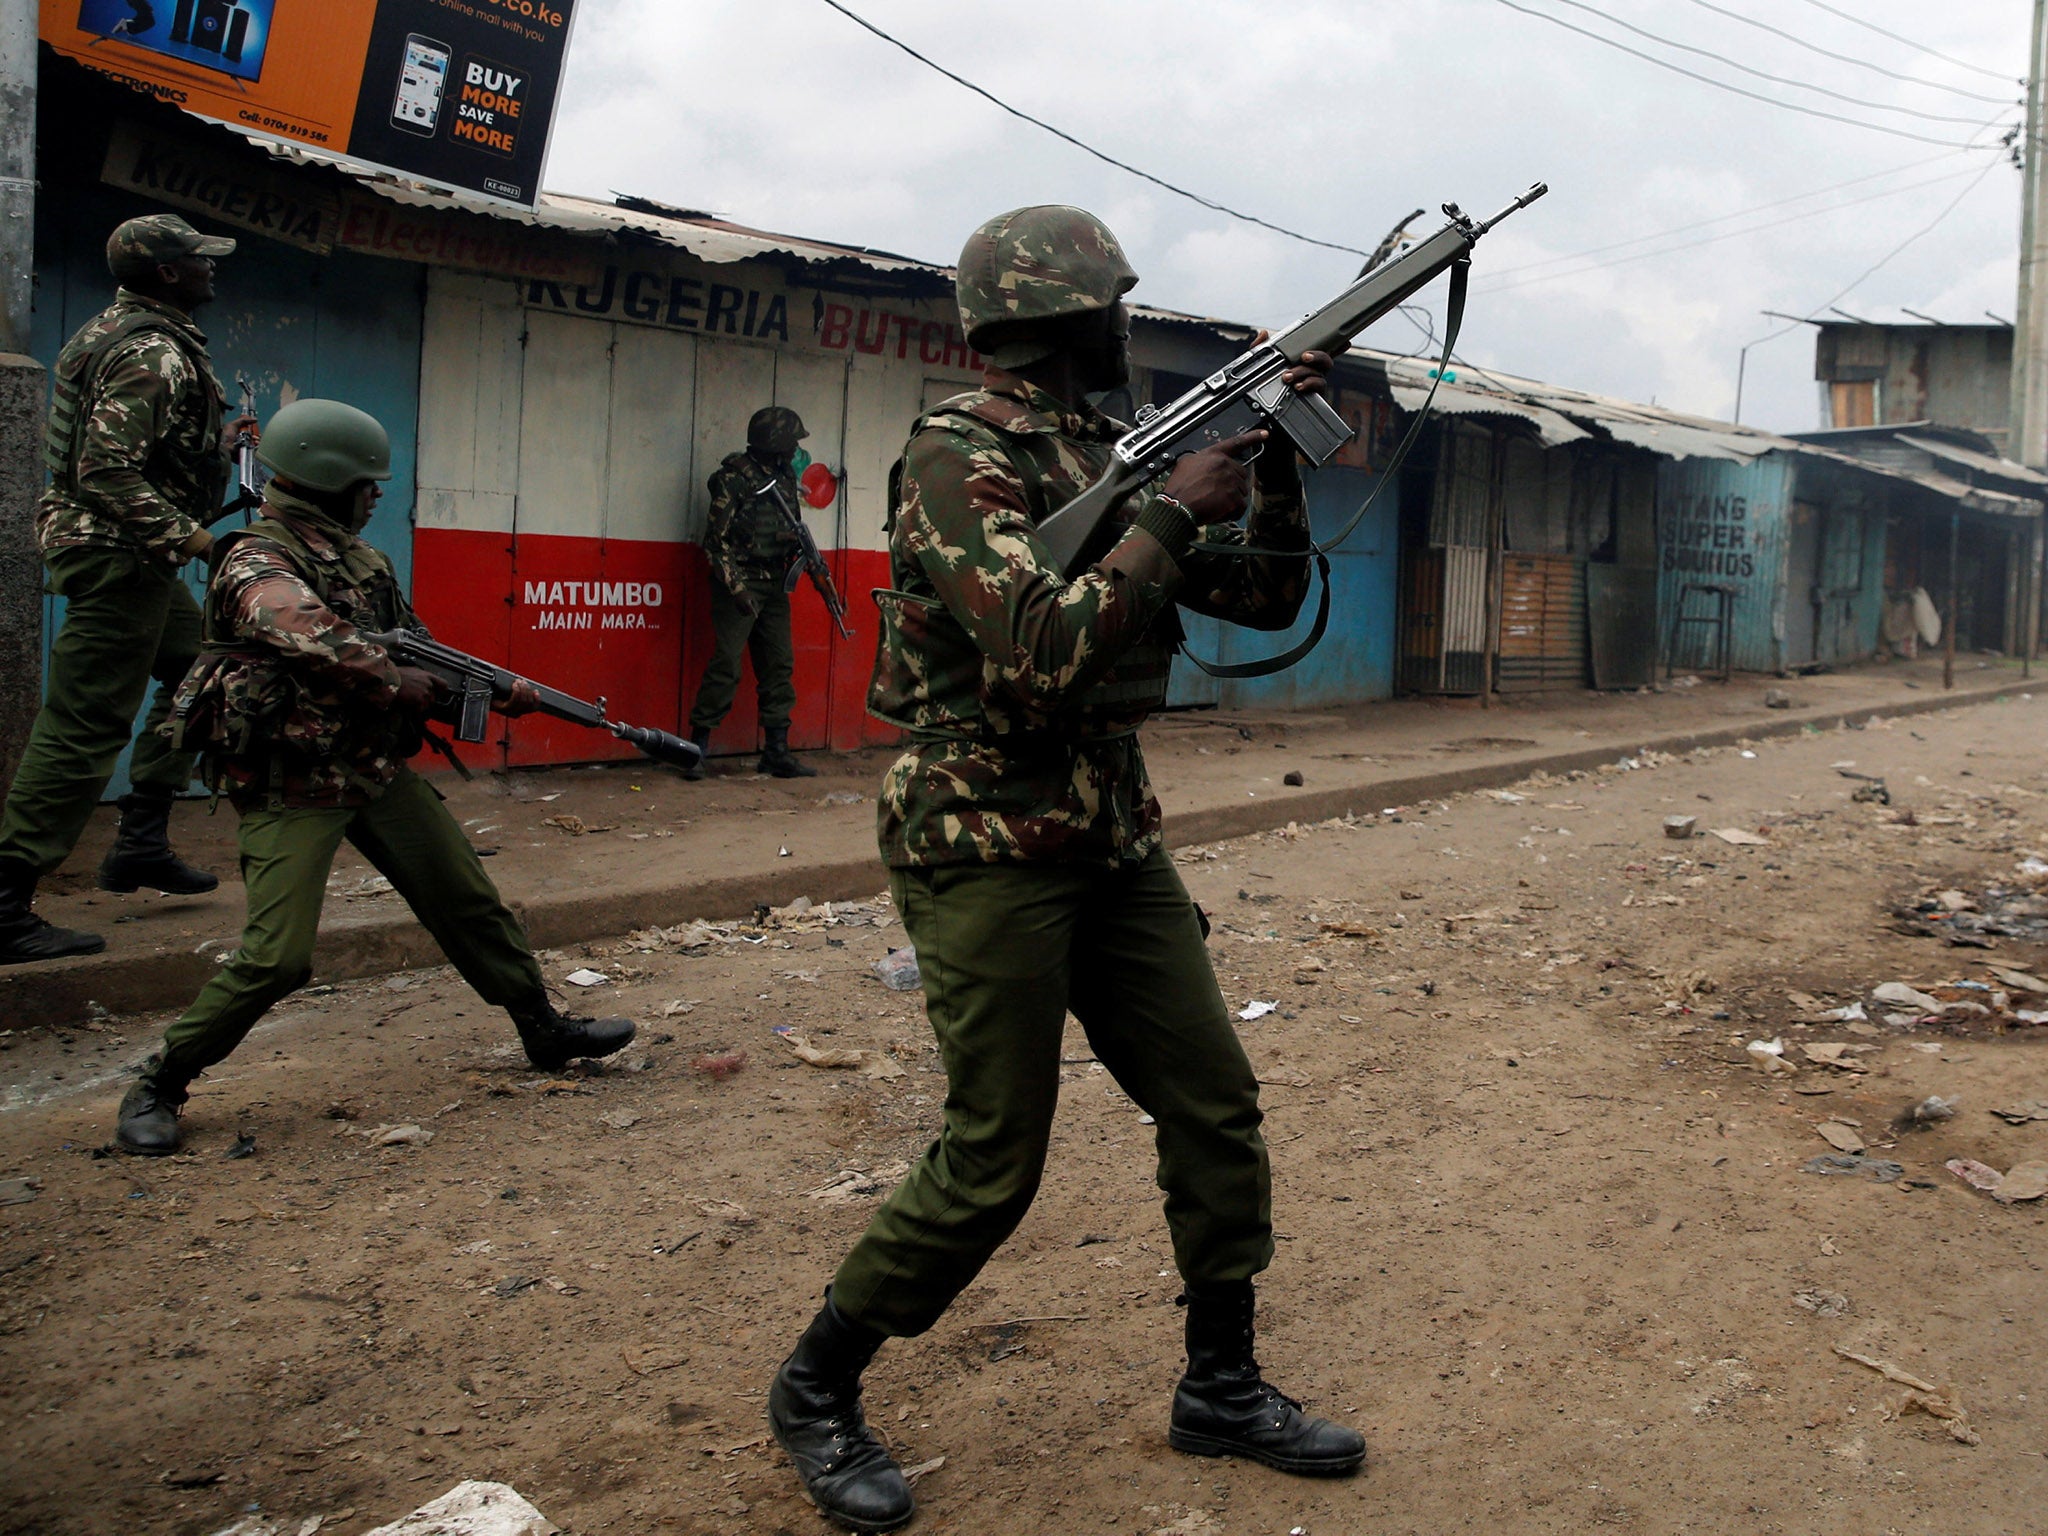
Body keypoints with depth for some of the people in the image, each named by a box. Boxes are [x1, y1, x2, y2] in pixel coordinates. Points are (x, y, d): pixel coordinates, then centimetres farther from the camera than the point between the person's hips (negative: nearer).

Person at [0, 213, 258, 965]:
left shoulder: (117, 331, 14)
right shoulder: (154, 354, -18)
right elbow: (107, 470, -25)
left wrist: (218, 442, 17)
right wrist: (185, 536, -22)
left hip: (130, 559, 11)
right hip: (118, 557, -11)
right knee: (84, 729, -9)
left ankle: (142, 840, 23)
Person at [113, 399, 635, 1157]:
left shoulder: (361, 559, 11)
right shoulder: (257, 565, -15)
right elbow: (321, 647, -30)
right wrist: (402, 684, -19)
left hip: (379, 769, 8)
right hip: (291, 787, -8)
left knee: (471, 905, 12)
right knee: (276, 957, -14)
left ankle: (545, 1031, 27)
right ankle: (157, 1085, 5)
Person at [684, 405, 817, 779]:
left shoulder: (786, 476, 10)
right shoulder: (734, 478, -11)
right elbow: (717, 540, -13)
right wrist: (737, 588, -20)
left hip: (774, 586, 7)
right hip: (739, 584, -7)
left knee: (779, 666, 7)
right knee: (725, 665, -10)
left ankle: (777, 750, 12)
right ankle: (697, 747, -2)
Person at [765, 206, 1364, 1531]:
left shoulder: (1117, 453, 11)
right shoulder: (961, 456, -14)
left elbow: (1266, 597, 16)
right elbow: (1040, 653, -27)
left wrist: (1276, 459, 2)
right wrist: (1171, 516, -18)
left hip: (1114, 842, 8)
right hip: (990, 850, -8)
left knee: (1216, 1108, 8)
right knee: (993, 1163, -3)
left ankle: (1222, 1387, 25)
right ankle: (816, 1391, 18)